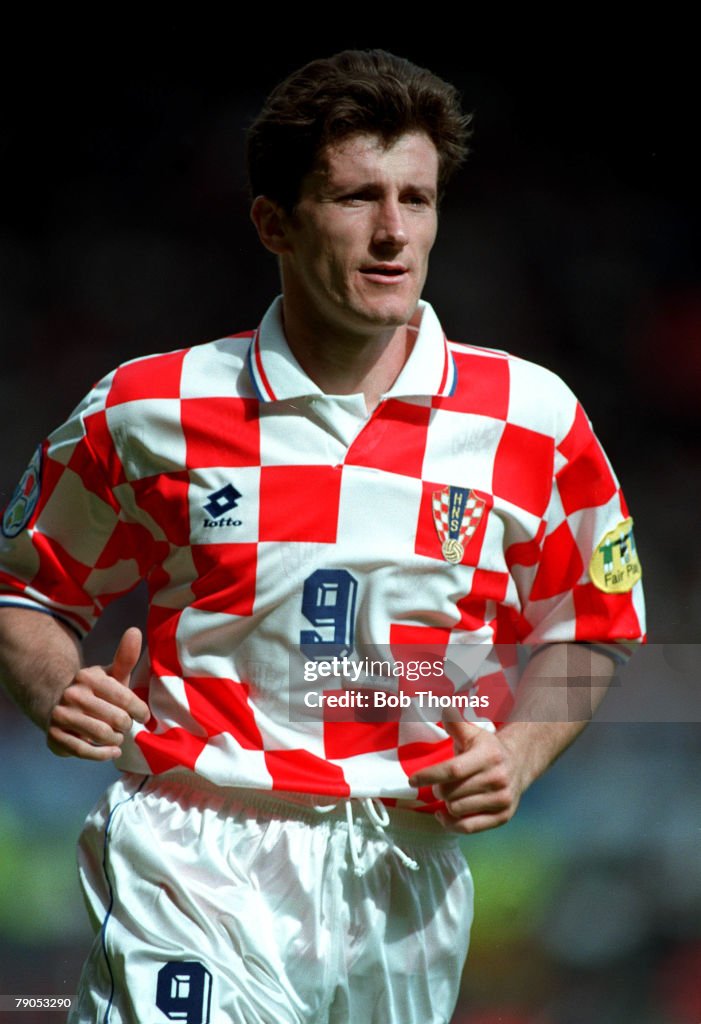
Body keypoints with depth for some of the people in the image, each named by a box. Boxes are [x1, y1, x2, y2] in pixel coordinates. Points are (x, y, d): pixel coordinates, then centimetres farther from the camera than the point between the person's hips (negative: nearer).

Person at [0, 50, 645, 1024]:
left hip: (408, 875, 3)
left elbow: (589, 629, 16)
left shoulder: (535, 417, 3)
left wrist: (516, 752, -3)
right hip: (195, 862, -2)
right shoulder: (150, 409, 0)